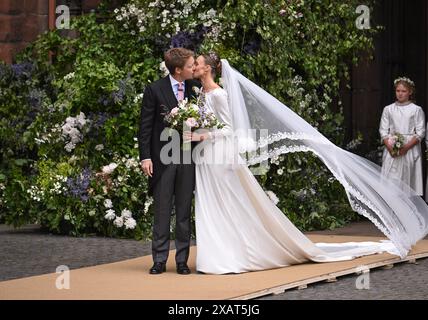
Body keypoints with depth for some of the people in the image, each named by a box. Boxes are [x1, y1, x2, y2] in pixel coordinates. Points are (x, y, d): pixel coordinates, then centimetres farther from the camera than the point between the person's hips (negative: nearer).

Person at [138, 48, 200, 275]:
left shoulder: (195, 88, 4)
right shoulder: (154, 90, -5)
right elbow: (145, 126, -3)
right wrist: (145, 157, -9)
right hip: (162, 158, -3)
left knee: (184, 212, 6)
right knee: (162, 212, 1)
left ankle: (182, 260, 12)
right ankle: (159, 260, 7)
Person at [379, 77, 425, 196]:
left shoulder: (417, 110, 3)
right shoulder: (388, 109, 11)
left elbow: (420, 133, -2)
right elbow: (383, 131, 8)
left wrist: (406, 147, -14)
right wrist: (390, 147, -9)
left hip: (410, 149, -2)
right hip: (392, 150, 2)